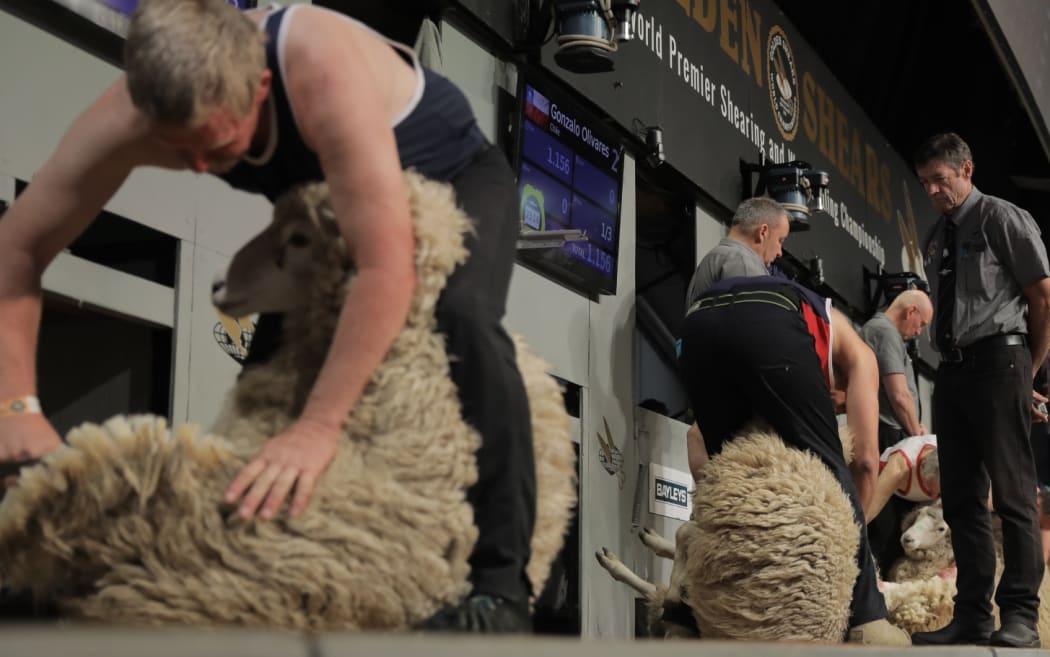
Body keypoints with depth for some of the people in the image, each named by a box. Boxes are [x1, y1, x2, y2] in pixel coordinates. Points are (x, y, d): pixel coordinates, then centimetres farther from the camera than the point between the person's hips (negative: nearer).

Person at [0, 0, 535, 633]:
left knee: (459, 315, -34)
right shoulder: (133, 115, -27)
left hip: (455, 176, -5)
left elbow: (388, 267, -49)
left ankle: (501, 581, -29)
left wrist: (320, 424, -54)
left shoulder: (322, 68, -43)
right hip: (335, 200, 6)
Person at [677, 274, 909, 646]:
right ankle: (866, 618, 3)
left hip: (698, 322, 5)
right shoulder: (856, 353, 33)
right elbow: (867, 454, 21)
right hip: (769, 320, -5)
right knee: (825, 465, 6)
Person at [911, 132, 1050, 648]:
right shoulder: (935, 240, 18)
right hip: (952, 370, 7)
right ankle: (972, 616, 9)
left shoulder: (1003, 220, -1)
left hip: (997, 361, -7)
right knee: (961, 497, 5)